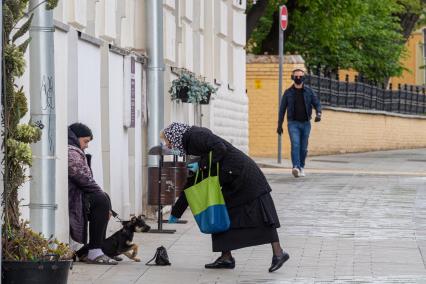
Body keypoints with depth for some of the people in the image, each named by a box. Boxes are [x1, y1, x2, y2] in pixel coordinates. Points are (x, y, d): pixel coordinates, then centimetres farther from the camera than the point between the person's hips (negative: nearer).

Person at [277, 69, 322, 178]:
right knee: (295, 144, -19)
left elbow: (317, 103, 5)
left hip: (305, 123, 2)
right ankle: (296, 167, -31)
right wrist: (279, 125, 5)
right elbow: (282, 109, 7)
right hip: (293, 123, -2)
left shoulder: (309, 91, 5)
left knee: (303, 147, 7)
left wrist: (318, 113, -17)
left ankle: (301, 167, 24)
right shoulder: (288, 92, 3)